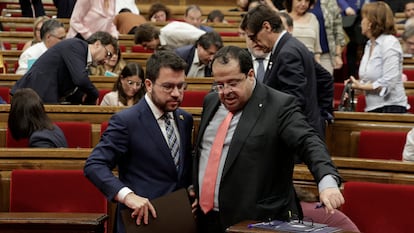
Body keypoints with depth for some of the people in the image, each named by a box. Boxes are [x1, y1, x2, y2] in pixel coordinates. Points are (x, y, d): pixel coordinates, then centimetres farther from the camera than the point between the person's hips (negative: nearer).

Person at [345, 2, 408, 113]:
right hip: (372, 108, 8)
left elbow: (388, 83, -19)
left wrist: (361, 86, -13)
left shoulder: (390, 43, -11)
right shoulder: (369, 44, 14)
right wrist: (357, 83, -1)